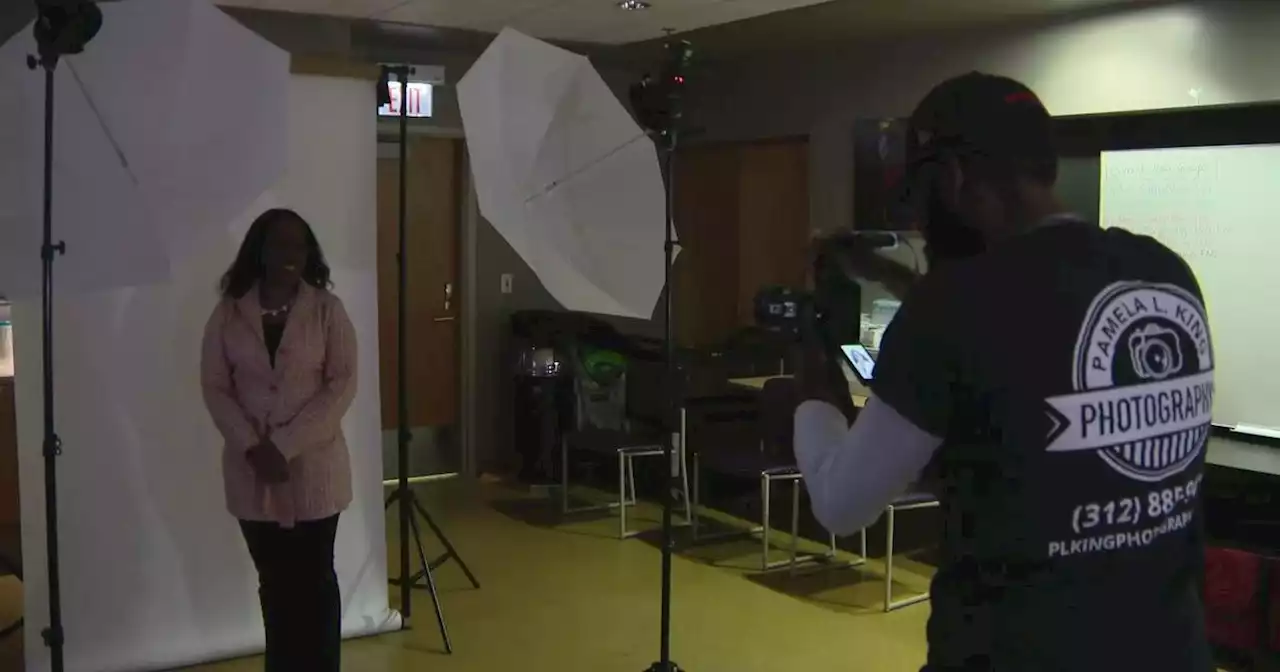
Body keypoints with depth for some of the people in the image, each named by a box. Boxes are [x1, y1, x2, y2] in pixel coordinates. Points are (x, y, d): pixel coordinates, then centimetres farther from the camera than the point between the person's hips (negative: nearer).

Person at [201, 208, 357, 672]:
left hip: (313, 464, -2)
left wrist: (285, 445, -15)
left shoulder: (327, 309, -4)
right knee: (274, 581, 11)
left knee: (314, 579, 5)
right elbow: (215, 387, 1)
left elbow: (342, 384, -9)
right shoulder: (228, 313, 1)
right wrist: (252, 446, -12)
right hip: (251, 467, 2)